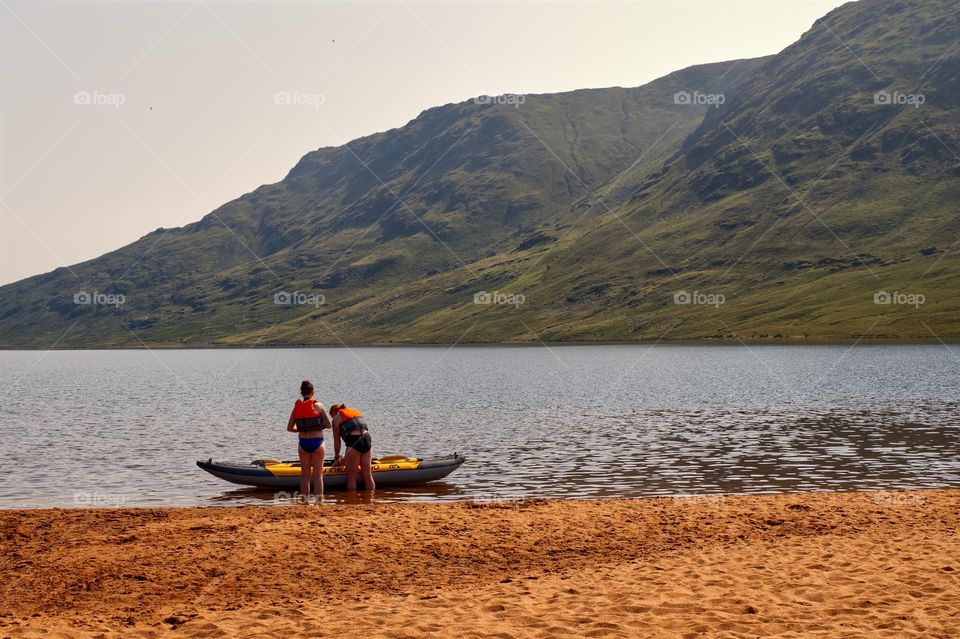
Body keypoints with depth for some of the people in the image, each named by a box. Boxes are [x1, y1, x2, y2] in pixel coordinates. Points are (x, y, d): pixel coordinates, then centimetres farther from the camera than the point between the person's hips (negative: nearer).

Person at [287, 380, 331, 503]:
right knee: (318, 474, 2)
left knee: (305, 474, 12)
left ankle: (304, 500, 14)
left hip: (303, 443, 3)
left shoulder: (296, 407, 2)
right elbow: (328, 425, -4)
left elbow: (289, 428, 4)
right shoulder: (318, 406, -7)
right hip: (317, 442, -3)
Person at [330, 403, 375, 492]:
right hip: (367, 438, 6)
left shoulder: (336, 419, 10)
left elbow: (337, 440, 9)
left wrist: (337, 457, 21)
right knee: (367, 472, 12)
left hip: (354, 442, -6)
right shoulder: (356, 411, 29)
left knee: (351, 476, 3)